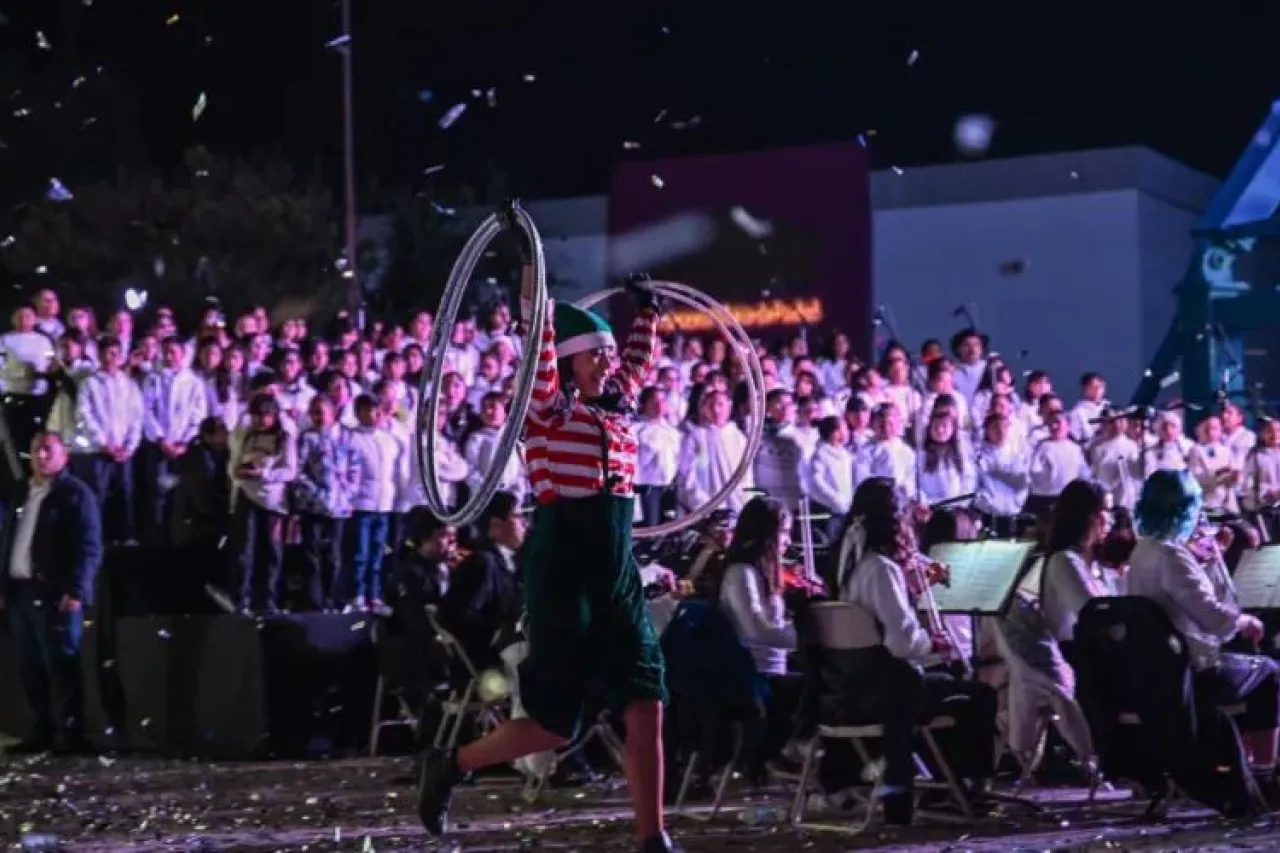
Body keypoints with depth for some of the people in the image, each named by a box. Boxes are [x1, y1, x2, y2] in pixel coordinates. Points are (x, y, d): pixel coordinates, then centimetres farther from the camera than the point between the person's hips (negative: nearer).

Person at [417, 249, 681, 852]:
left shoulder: (617, 403, 13)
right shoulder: (549, 404, -5)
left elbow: (640, 361, 33)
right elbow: (541, 343, -19)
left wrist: (647, 311, 32)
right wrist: (532, 265, -22)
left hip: (618, 571, 6)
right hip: (563, 565, -6)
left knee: (646, 706, -4)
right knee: (554, 726, 0)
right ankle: (450, 765, 23)